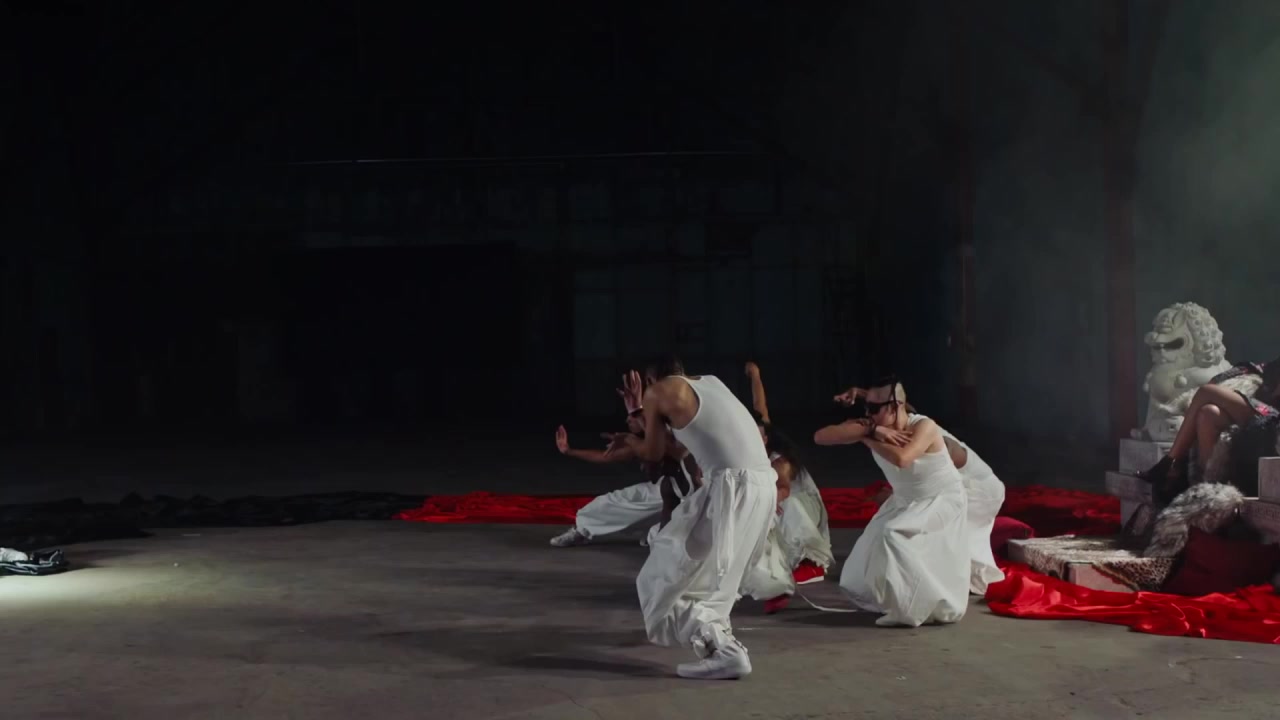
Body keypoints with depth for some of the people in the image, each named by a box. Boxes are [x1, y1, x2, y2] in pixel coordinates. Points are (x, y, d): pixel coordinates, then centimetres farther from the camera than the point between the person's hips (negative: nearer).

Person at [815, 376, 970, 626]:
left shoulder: (924, 427, -30)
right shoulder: (871, 427, -17)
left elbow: (902, 459, -51)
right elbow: (820, 436, -29)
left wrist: (866, 439, -34)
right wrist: (871, 432, -38)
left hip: (943, 500, -7)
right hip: (905, 501, 7)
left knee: (894, 536, -27)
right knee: (874, 545, 6)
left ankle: (918, 607, -12)